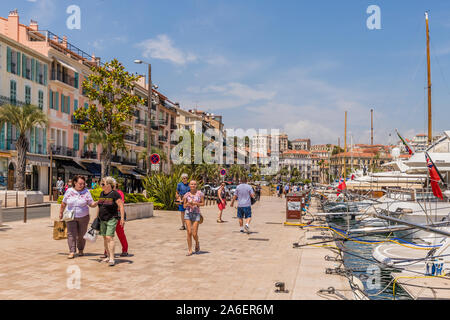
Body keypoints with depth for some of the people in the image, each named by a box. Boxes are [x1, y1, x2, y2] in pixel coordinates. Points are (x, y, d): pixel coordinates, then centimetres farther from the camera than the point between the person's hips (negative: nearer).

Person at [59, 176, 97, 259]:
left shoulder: (86, 192, -4)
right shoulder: (69, 191, 0)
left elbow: (91, 204, -6)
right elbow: (64, 203, 11)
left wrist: (96, 203, -26)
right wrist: (61, 213, 16)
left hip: (83, 217, -1)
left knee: (81, 235, 7)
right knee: (71, 234, -7)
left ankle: (81, 250, 26)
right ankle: (72, 252, -6)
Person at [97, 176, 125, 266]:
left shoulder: (115, 194, -13)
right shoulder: (102, 193, 10)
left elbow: (121, 206, -14)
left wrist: (122, 218, -18)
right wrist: (98, 216, 21)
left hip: (112, 219, -7)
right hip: (102, 220, 7)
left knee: (109, 237, -15)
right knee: (105, 238, 9)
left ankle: (112, 258, -15)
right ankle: (108, 256, 20)